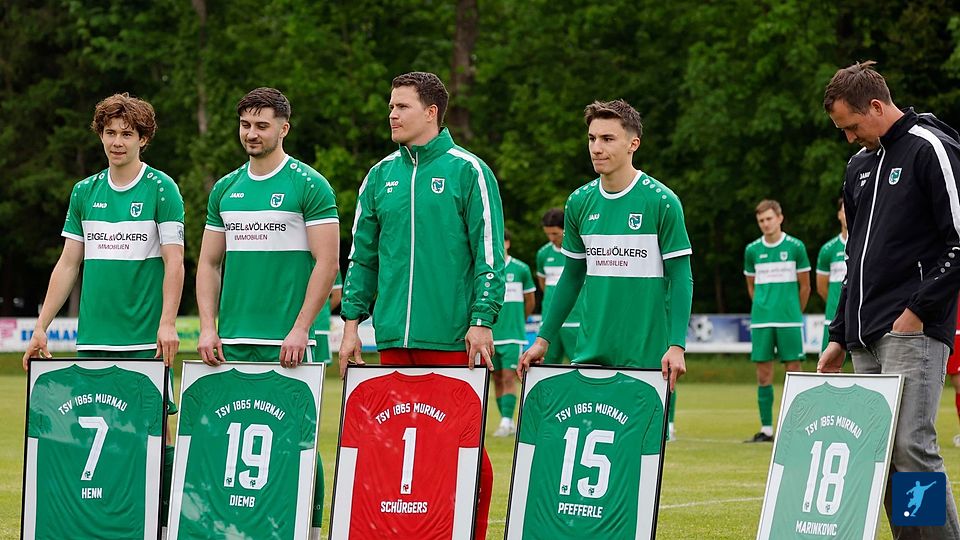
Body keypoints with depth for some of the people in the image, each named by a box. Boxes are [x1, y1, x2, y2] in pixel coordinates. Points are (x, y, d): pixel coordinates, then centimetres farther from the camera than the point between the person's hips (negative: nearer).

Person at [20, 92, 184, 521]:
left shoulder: (161, 189, -1)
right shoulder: (85, 192, 12)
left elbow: (174, 262, -7)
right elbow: (68, 264, 15)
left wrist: (167, 324, -17)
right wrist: (41, 327, 11)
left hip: (145, 338, -4)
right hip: (93, 338, 4)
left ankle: (166, 520, 1)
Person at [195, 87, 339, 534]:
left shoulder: (309, 185, -2)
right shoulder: (225, 189, 14)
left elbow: (326, 262, -7)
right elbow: (209, 262, 16)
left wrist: (300, 329, -14)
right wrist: (208, 328, 3)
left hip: (287, 342, -5)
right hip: (232, 342, 5)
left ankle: (310, 526, 1)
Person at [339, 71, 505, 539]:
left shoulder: (467, 171, -2)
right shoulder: (381, 176, 13)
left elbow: (489, 254, -5)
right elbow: (362, 255, 17)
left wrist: (482, 321, -11)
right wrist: (351, 320, 9)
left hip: (451, 337, -5)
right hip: (393, 337, 5)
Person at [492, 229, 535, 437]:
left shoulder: (521, 269, 0)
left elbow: (530, 301, 12)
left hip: (513, 334, -2)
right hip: (490, 333, 2)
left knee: (508, 377, -11)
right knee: (497, 379, 6)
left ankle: (506, 421, -14)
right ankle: (508, 423, 13)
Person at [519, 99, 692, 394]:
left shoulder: (662, 201, -7)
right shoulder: (579, 202, 7)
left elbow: (680, 279, -7)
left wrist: (676, 346, -16)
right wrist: (544, 339, 12)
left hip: (646, 355, -4)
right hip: (590, 352, 4)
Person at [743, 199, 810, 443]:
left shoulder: (795, 247, 0)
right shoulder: (752, 250, 8)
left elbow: (805, 286, 8)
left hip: (790, 319, -2)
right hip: (761, 320, 2)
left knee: (793, 370, -3)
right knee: (763, 373, 1)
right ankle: (766, 428, 6)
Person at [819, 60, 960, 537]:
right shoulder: (860, 166, 20)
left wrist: (918, 311, -14)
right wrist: (839, 336, 22)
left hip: (912, 333, -8)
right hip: (866, 341, 8)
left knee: (911, 448, -17)